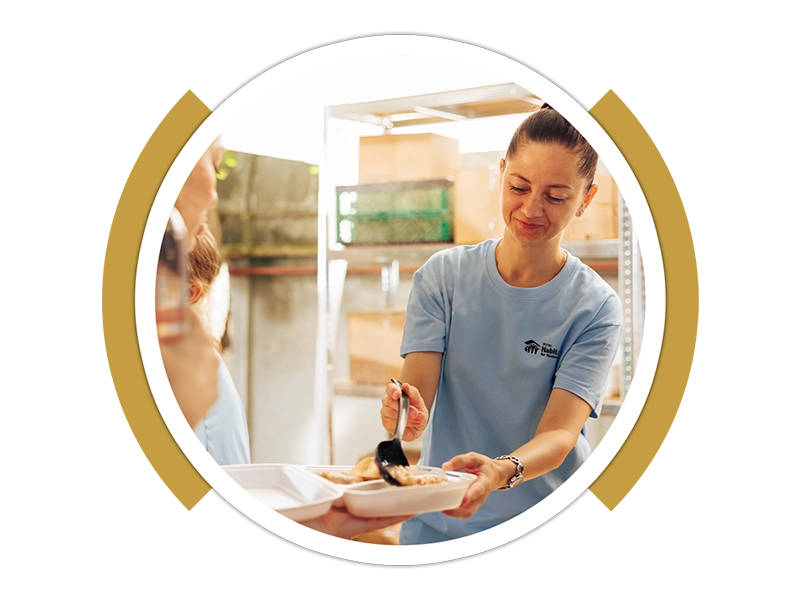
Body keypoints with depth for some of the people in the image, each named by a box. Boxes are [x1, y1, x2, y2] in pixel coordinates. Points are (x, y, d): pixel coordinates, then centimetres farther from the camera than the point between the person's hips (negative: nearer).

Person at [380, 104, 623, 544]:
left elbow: (559, 434, -18)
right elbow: (418, 395, -11)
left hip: (545, 525, -1)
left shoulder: (595, 307, -10)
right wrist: (410, 416, -33)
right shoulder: (442, 276, -4)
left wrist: (503, 471, -38)